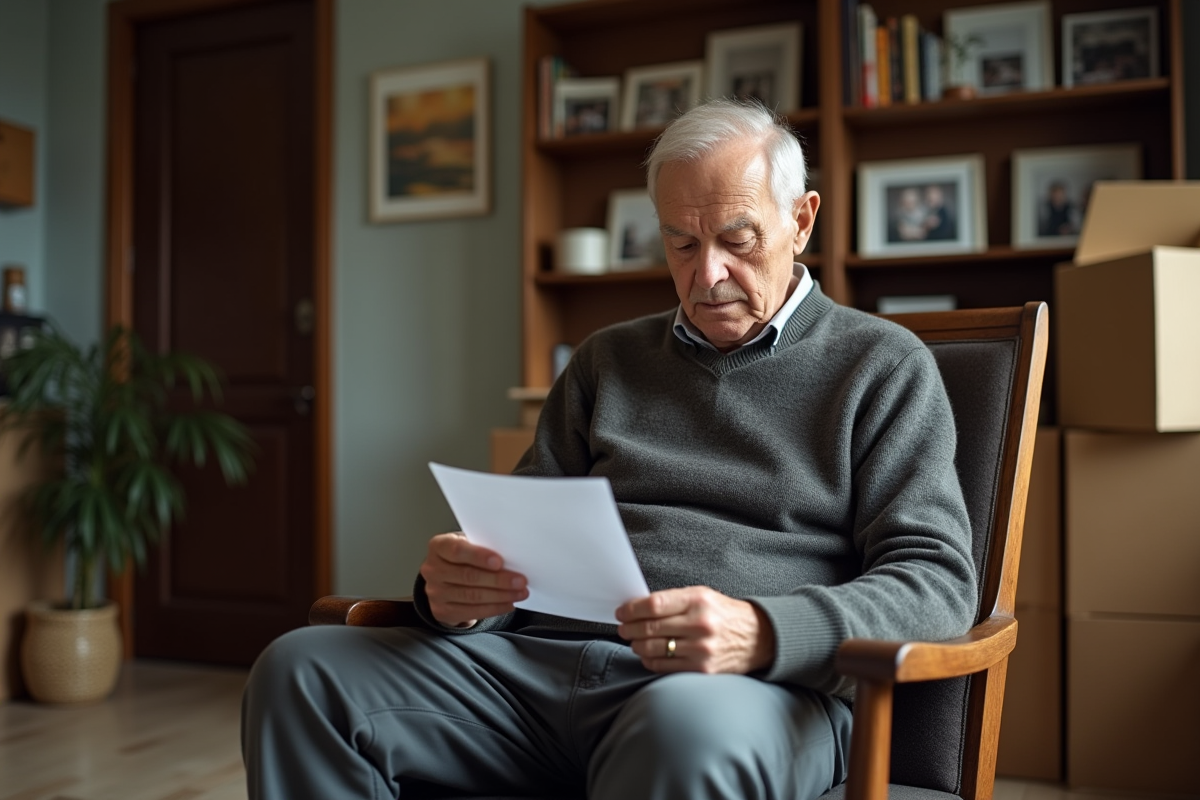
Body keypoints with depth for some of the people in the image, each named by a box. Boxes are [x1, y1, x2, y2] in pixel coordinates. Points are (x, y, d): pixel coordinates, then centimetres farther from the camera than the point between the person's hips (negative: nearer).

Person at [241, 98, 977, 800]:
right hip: (546, 659, 5)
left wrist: (762, 634, -20)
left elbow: (937, 581, 0)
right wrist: (457, 589, -4)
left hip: (758, 688, -4)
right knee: (301, 672, -15)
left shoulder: (884, 367, 9)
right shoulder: (607, 362, 22)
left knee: (687, 727, -41)